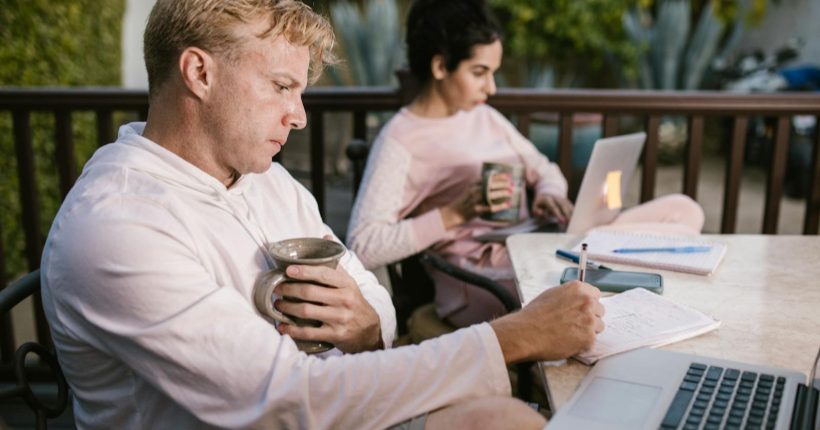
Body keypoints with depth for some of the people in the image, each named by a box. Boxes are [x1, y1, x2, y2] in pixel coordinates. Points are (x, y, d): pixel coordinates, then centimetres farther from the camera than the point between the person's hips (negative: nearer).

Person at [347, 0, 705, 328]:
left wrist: (550, 194, -1)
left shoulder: (484, 117, 14)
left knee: (683, 210, -1)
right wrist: (453, 214, -21)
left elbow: (544, 169, 23)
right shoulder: (400, 142, -9)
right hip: (484, 283, -8)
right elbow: (363, 246, -17)